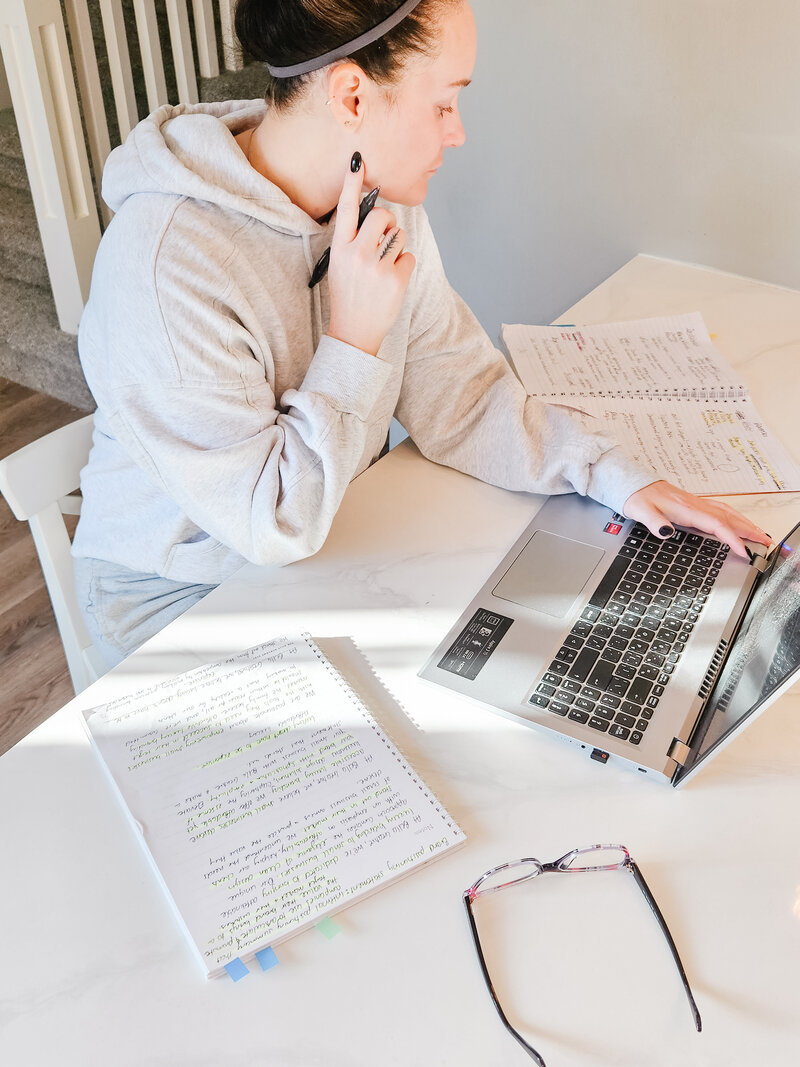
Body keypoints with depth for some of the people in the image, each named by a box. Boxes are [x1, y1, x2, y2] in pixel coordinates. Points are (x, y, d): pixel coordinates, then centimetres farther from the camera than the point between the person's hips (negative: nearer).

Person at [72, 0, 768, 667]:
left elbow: (455, 395, -4)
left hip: (324, 542, 7)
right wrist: (354, 336, -29)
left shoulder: (386, 211, -6)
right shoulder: (167, 260, -31)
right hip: (182, 595, -6)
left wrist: (615, 474, -14)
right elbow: (273, 528, -27)